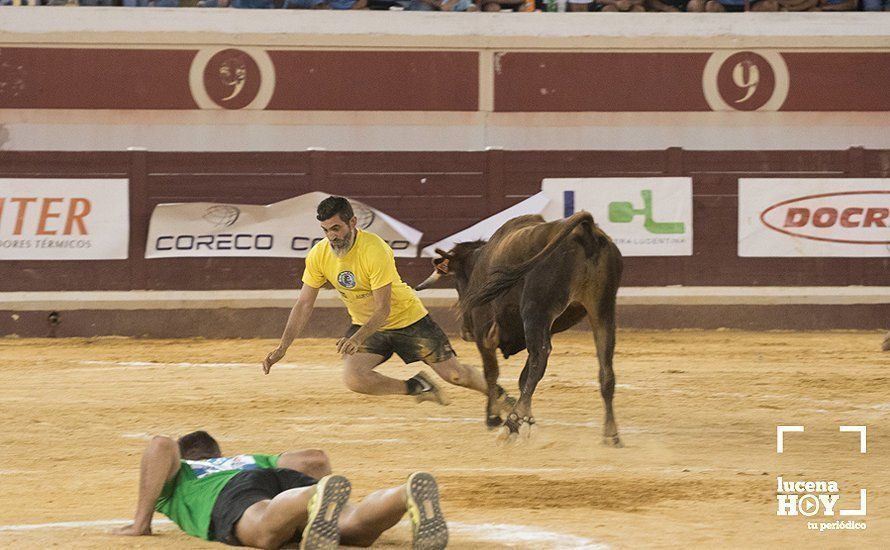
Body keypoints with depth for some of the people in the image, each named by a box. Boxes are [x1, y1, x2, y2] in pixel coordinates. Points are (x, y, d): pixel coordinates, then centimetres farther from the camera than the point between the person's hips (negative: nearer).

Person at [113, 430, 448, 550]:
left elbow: (162, 445, 12)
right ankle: (411, 494, -57)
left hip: (233, 494, -4)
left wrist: (141, 523, 14)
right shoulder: (256, 459, 48)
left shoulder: (178, 474, 37)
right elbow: (317, 459, 34)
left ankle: (321, 499, -72)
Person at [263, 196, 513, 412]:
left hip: (408, 319, -4)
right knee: (353, 378, -23)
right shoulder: (319, 256, -14)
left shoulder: (375, 250, -30)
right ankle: (416, 387, 2)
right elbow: (304, 305, -8)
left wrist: (357, 339, -46)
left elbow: (383, 309, -30)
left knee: (455, 374, -2)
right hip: (364, 325, 4)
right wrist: (283, 347, -18)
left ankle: (500, 396, 31)